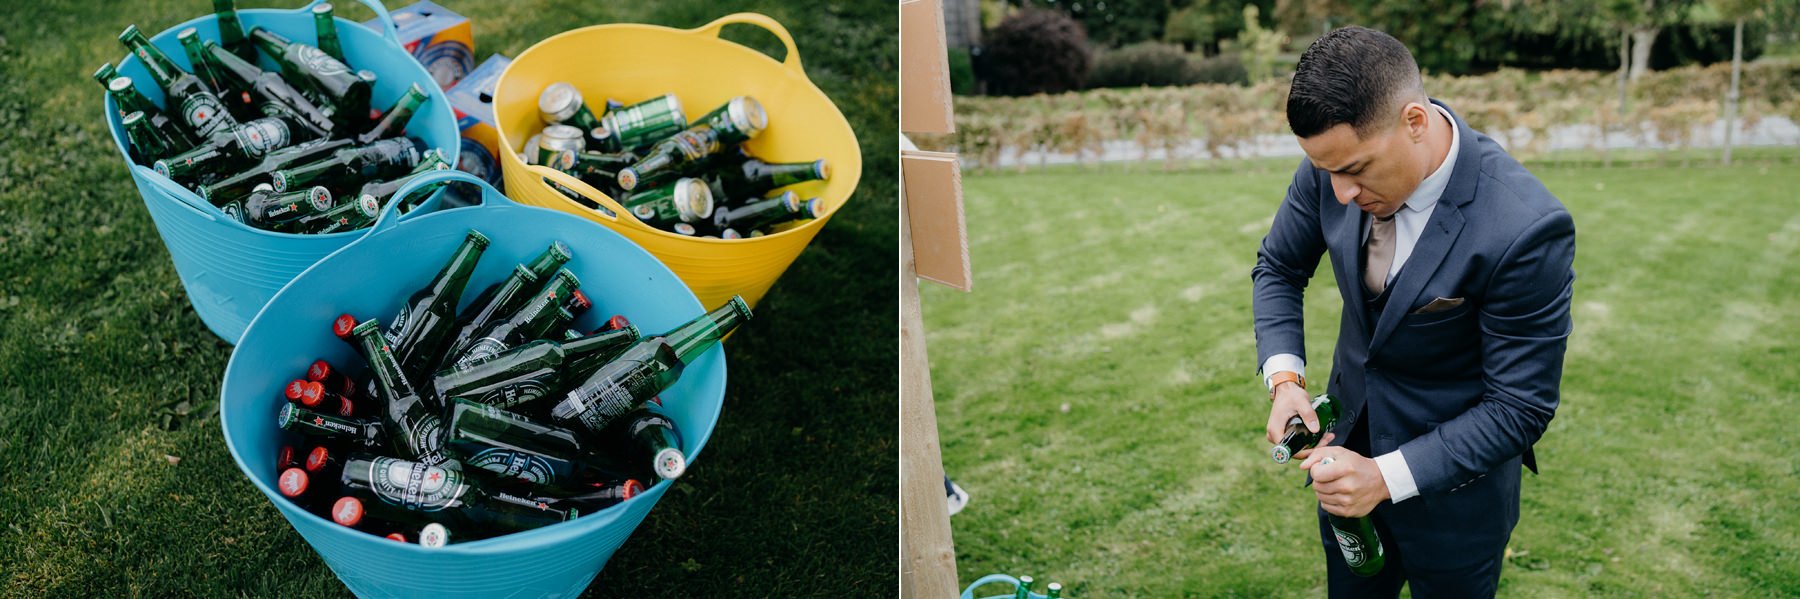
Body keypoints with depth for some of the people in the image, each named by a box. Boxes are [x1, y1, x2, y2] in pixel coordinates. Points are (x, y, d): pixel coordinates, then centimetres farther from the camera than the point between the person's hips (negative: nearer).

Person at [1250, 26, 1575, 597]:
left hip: (1452, 481, -5)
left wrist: (1388, 477, -28)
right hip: (1350, 441, 5)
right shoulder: (1337, 162, -16)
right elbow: (1279, 267, 2)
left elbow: (1521, 406, -22)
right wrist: (1284, 378, -14)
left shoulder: (1525, 228, -31)